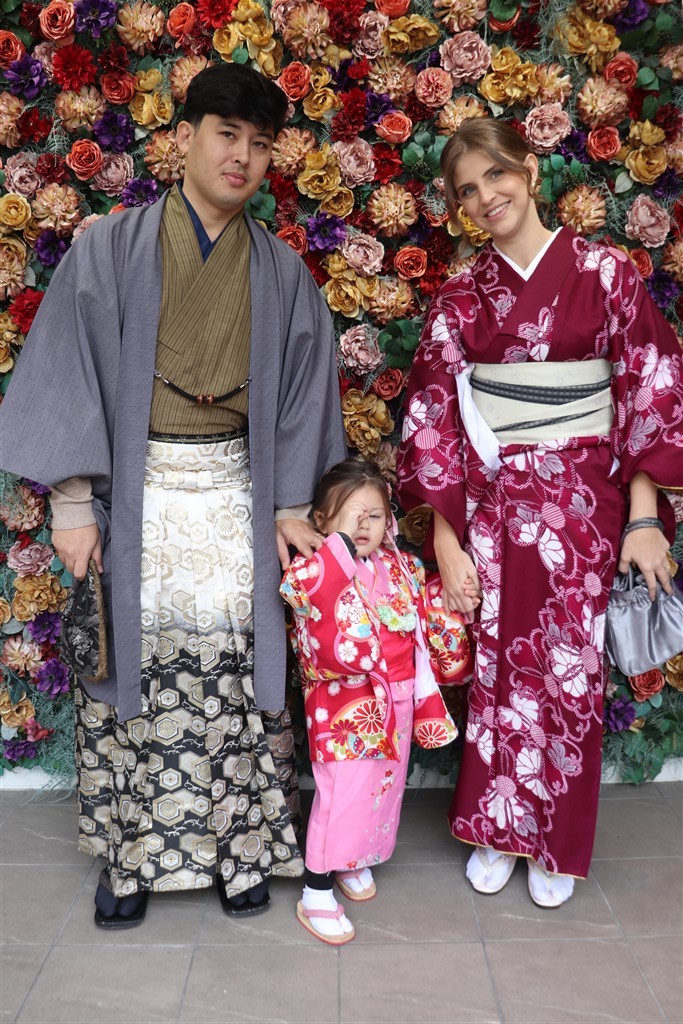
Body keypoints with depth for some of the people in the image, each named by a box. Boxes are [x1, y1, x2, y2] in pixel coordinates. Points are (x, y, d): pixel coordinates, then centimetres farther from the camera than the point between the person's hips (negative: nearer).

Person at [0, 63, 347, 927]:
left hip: (234, 495, 2)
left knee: (233, 670, 3)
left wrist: (290, 505, 0)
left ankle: (240, 848, 20)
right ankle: (131, 852, 22)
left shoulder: (280, 273, 7)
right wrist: (72, 503, -8)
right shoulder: (111, 250, 1)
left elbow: (300, 391, 8)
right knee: (134, 669, 4)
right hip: (133, 494, -1)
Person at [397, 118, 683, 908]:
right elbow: (433, 420, 1)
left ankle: (557, 843, 27)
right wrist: (446, 544, -4)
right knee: (498, 666, 8)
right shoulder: (460, 298, 2)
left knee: (570, 672, 6)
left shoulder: (605, 272, -1)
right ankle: (496, 828, 29)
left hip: (582, 503, -1)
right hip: (491, 503, 1)